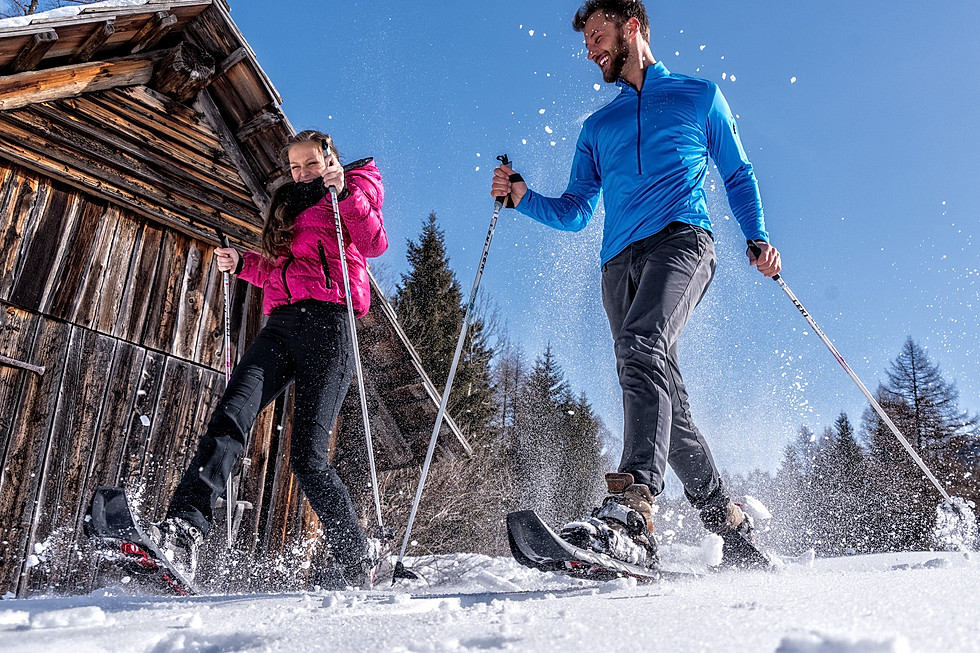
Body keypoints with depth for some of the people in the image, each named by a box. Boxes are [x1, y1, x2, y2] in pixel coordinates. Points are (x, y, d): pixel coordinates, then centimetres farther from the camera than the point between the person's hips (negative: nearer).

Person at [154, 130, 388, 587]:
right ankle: (183, 530, -31)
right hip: (282, 324, 6)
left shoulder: (357, 188, 13)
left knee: (307, 455, -11)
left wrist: (344, 192, -16)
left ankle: (359, 558, 5)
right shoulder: (289, 204, 33)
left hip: (326, 322, -6)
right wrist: (242, 264, 17)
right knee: (230, 417, -20)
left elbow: (374, 244, -6)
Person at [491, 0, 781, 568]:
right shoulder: (597, 127, 29)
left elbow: (739, 174, 21)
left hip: (681, 240, -4)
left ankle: (633, 511, -45)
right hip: (620, 263, 5)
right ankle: (731, 526, 7)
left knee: (641, 346, -33)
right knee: (666, 401, -4)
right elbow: (575, 212, 23)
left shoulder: (700, 95, 21)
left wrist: (758, 237, 4)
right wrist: (523, 198, 4)